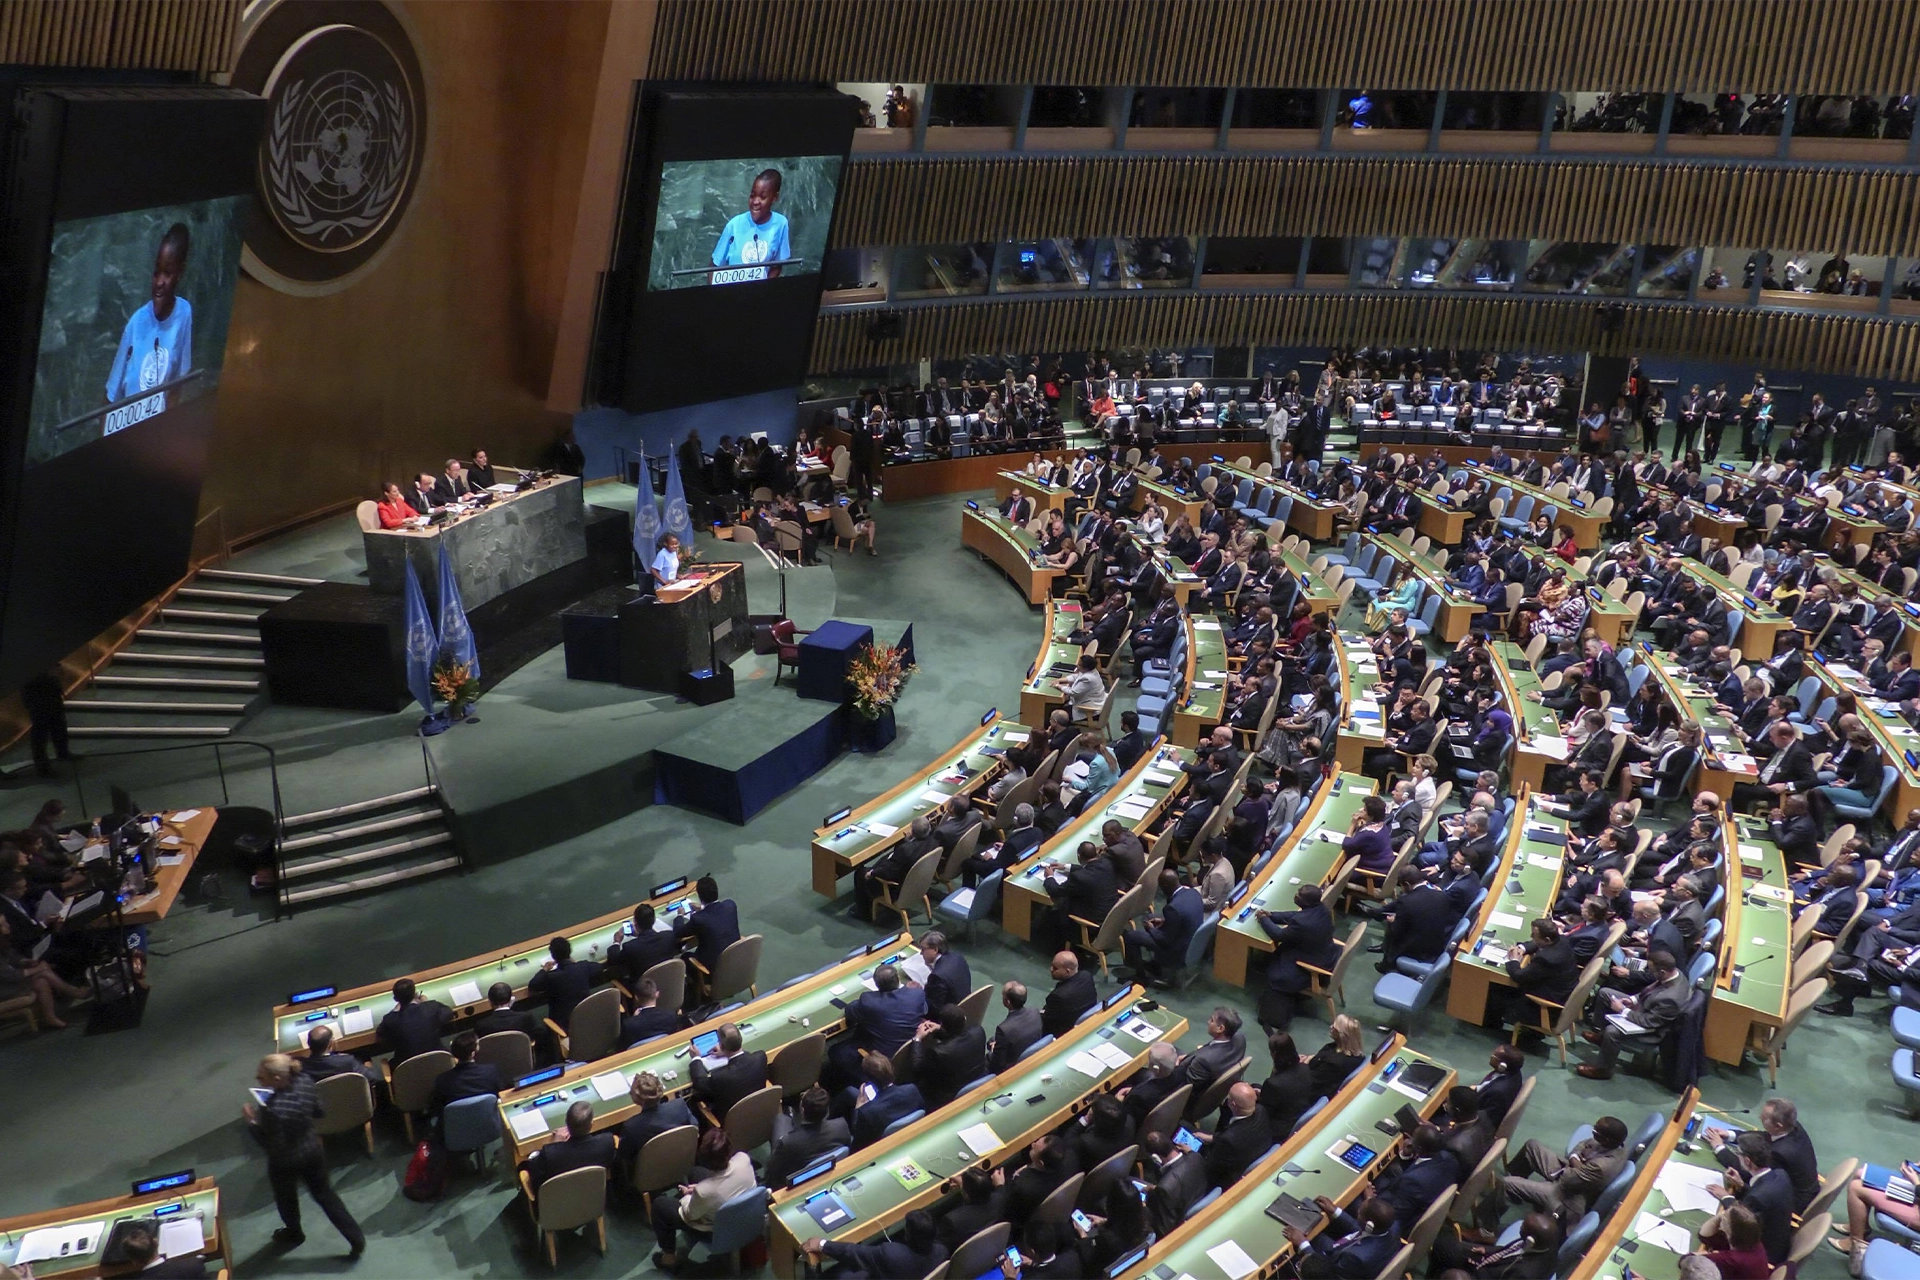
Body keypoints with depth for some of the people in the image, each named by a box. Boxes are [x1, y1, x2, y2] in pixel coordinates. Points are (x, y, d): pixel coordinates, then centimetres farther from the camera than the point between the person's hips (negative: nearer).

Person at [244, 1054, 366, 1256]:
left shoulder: (272, 1110, -38)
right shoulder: (305, 1083, -18)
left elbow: (270, 1145, -26)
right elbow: (318, 1112, -2)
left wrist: (252, 1122, -19)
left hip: (284, 1162, -5)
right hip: (313, 1151, 5)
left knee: (286, 1198, 27)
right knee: (324, 1193, 23)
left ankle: (294, 1233, 56)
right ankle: (356, 1238, 27)